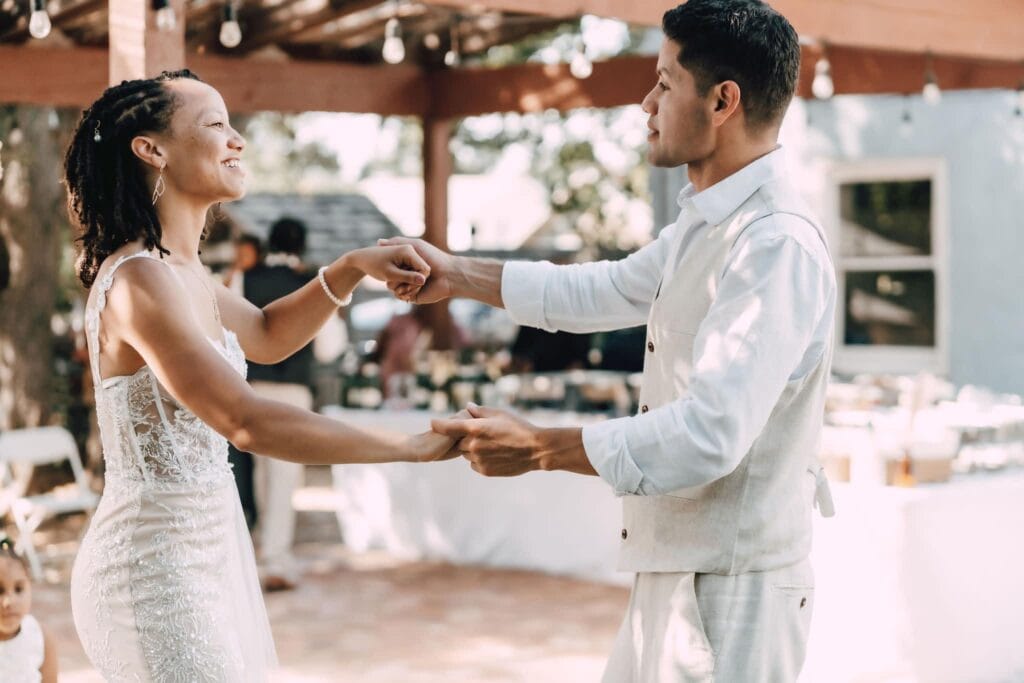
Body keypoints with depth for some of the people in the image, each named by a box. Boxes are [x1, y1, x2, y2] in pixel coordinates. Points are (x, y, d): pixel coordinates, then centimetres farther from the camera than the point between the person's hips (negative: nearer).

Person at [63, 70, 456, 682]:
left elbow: (266, 335, 25)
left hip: (206, 552, 9)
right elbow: (247, 422, -29)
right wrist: (418, 446, -28)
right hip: (157, 565, -9)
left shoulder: (181, 270, 8)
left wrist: (351, 270, 8)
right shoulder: (139, 280, -22)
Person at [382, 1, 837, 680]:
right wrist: (459, 275, 22)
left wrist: (539, 448, -23)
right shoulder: (708, 226, 10)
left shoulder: (778, 246, -22)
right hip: (676, 574, 10)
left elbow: (709, 434, -29)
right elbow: (603, 292, 25)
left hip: (732, 591, -10)